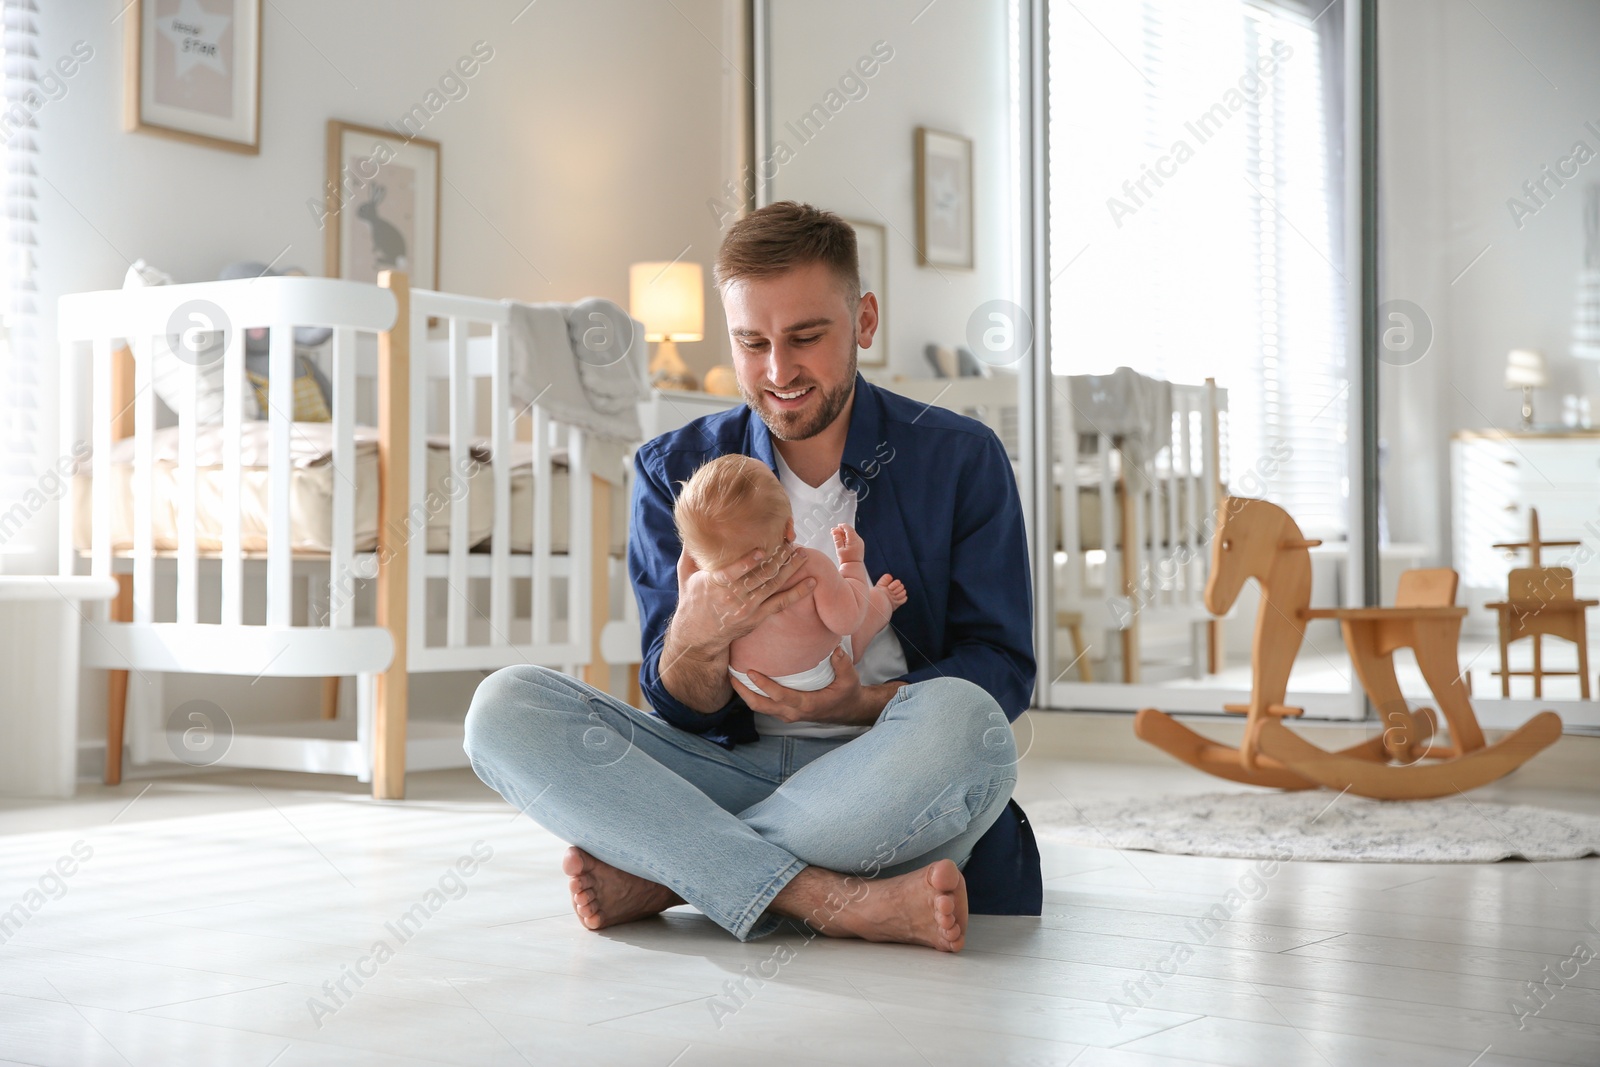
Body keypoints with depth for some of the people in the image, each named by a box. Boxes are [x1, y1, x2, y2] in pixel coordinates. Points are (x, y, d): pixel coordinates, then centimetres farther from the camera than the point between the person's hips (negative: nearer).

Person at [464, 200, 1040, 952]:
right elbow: (683, 711, 2)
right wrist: (695, 641, -23)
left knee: (958, 719, -37)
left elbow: (1003, 668, 0)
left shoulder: (960, 460, 3)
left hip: (889, 794, -2)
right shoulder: (673, 473, 6)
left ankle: (654, 877, -21)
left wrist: (862, 703, -19)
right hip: (736, 773, 2)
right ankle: (835, 901, -31)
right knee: (505, 709, -19)